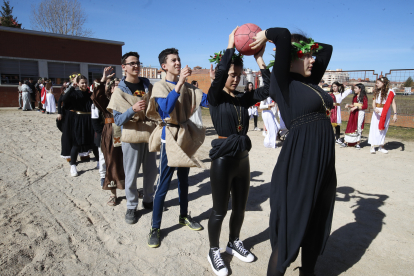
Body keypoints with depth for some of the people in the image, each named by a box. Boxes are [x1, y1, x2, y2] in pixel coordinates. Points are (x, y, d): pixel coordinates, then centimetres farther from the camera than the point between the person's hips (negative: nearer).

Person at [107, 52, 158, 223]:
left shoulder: (147, 85, 7)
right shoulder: (119, 90, -4)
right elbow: (117, 120, -9)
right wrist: (133, 109, -25)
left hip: (150, 134, 4)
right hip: (131, 137, -4)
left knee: (151, 171, 12)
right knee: (131, 175, 3)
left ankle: (148, 200, 32)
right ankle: (131, 206, 21)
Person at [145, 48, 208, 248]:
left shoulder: (187, 86, 6)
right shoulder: (160, 86, -8)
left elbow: (206, 100, -6)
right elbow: (166, 109, -28)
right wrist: (179, 83, -30)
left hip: (185, 136, 6)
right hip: (169, 137, -5)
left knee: (183, 180, 17)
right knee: (163, 184, -2)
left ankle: (184, 216, 33)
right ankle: (155, 227, 11)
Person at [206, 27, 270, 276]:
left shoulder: (244, 98, 6)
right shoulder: (215, 97, -8)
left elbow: (269, 88, -3)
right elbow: (219, 74, -27)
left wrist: (260, 60, -5)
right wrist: (231, 45, -17)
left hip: (243, 158, 6)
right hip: (223, 159, -5)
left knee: (240, 207, 18)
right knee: (220, 211, 7)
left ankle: (234, 243, 41)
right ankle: (214, 251, 29)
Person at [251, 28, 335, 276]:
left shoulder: (309, 82, 13)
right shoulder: (283, 82, -7)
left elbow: (327, 48, 26)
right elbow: (283, 35, -20)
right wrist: (266, 35, 1)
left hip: (324, 162, 8)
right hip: (299, 162, -8)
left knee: (317, 225, 20)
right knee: (292, 226, 4)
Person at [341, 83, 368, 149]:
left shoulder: (364, 97, -5)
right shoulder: (355, 97, 13)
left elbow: (365, 106, -11)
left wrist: (356, 107, -17)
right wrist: (349, 105, 1)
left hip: (360, 113, -6)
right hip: (353, 113, 6)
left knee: (358, 128, -3)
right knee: (350, 127, 3)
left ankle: (358, 144, 6)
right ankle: (346, 142, 7)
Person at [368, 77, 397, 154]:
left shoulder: (390, 92, -6)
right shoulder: (376, 91, 4)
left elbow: (393, 103, -5)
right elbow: (374, 102, 2)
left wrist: (395, 114, -11)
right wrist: (374, 108, -19)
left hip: (386, 112, -2)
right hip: (377, 111, 2)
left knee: (383, 129, 7)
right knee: (374, 128, -4)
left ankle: (381, 147, 17)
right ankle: (372, 147, -2)